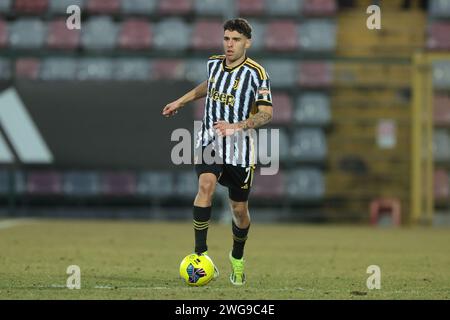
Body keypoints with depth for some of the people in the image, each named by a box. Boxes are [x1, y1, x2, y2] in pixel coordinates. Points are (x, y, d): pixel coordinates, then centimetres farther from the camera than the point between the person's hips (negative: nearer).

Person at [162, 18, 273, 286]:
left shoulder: (256, 73, -12)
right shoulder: (214, 63, 3)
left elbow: (266, 113, -17)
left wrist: (237, 127, -31)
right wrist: (182, 101, 31)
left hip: (240, 149, -2)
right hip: (209, 142, 2)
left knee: (239, 210, 7)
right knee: (206, 185, -26)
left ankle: (238, 258, 35)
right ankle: (200, 254, -27)